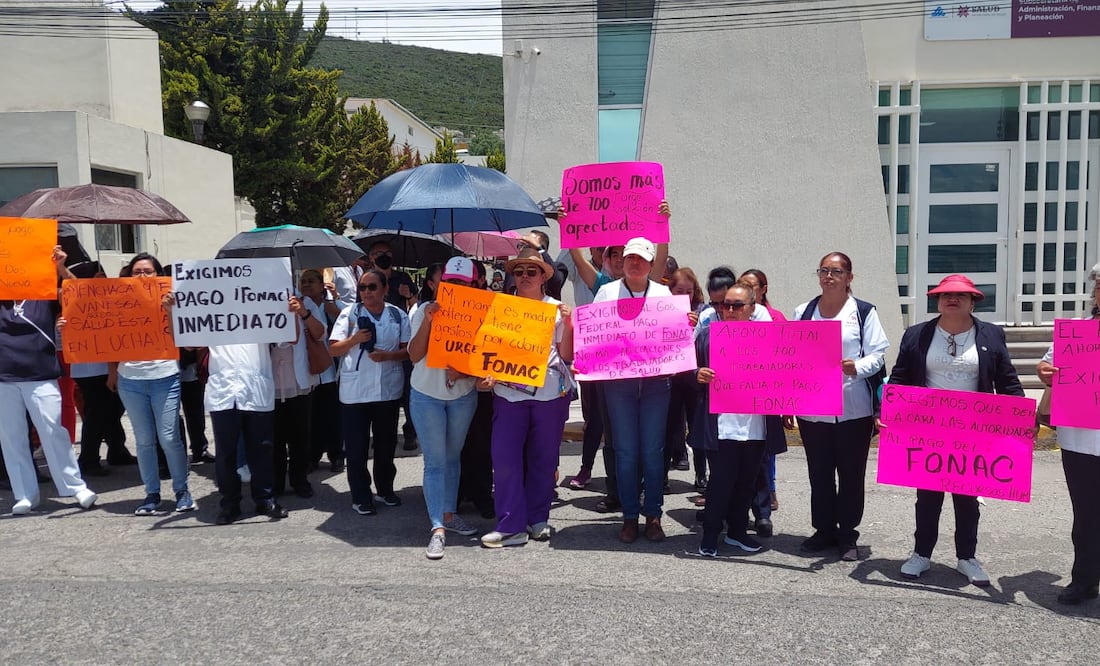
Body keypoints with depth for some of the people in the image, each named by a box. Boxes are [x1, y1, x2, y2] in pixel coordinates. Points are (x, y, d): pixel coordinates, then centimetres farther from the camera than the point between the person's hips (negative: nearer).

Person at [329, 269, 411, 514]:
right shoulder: (349, 313, -1)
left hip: (388, 390, 2)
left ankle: (385, 489, 30)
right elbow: (333, 349, -1)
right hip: (354, 391, -2)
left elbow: (409, 349, 3)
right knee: (356, 447, 2)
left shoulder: (398, 315, 3)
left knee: (386, 443, 14)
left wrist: (388, 355, -15)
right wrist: (354, 340, -19)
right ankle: (360, 497, 12)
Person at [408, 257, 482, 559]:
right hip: (427, 396, -2)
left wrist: (464, 371, -22)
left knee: (453, 457, 14)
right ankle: (438, 529, -4)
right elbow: (415, 356, -14)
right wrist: (427, 321, -26)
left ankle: (449, 514, 29)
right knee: (435, 462, -3)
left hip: (463, 396, 2)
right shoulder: (426, 311, -6)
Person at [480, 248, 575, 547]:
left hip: (550, 392, 0)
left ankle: (538, 519, 21)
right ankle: (511, 525, -1)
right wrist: (488, 373, -7)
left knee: (543, 458, 7)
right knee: (505, 457, -7)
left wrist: (567, 322, -9)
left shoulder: (557, 309, 7)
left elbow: (567, 355, 3)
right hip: (508, 391, 1)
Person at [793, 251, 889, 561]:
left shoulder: (864, 312, -1)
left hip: (853, 409, -3)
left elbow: (878, 354, -4)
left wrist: (857, 367, -24)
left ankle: (848, 535, 20)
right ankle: (824, 530, 26)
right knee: (819, 473, 11)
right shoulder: (803, 312, 9)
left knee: (851, 474, 6)